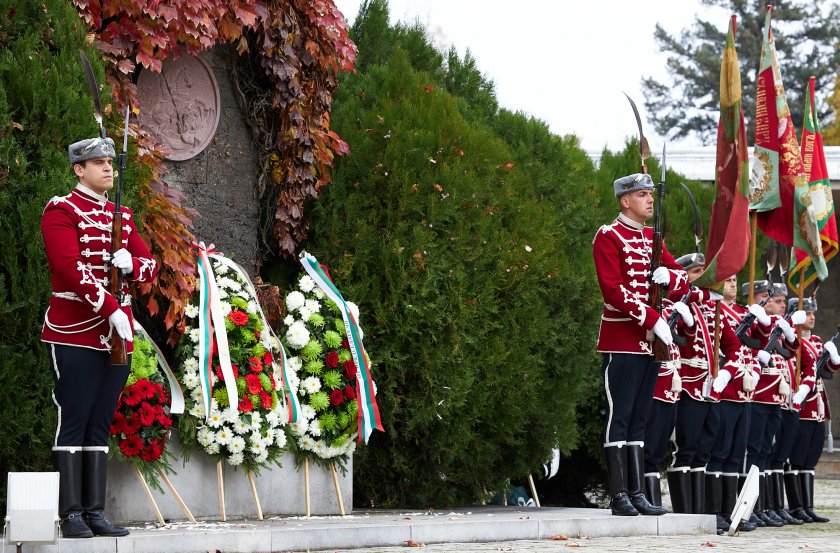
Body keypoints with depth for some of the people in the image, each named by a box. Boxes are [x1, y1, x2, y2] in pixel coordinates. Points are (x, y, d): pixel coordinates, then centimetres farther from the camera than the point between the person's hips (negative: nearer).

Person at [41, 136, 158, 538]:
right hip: (74, 337, -6)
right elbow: (70, 267, -16)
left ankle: (95, 512, 10)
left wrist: (130, 263, -9)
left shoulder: (121, 215, 17)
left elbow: (151, 268, 15)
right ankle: (71, 515, -4)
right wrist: (111, 310, -21)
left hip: (117, 338, 7)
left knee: (100, 425, 8)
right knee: (74, 422, -6)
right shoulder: (61, 211, -4)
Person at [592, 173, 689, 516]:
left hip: (650, 341, 8)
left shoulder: (652, 239, 17)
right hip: (622, 341, -8)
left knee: (639, 419, 8)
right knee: (619, 416, -6)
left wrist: (668, 276, -7)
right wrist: (654, 320, -20)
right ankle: (619, 496, -6)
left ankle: (637, 493, 10)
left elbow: (683, 285, 17)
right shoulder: (609, 236, -5)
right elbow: (613, 289, -16)